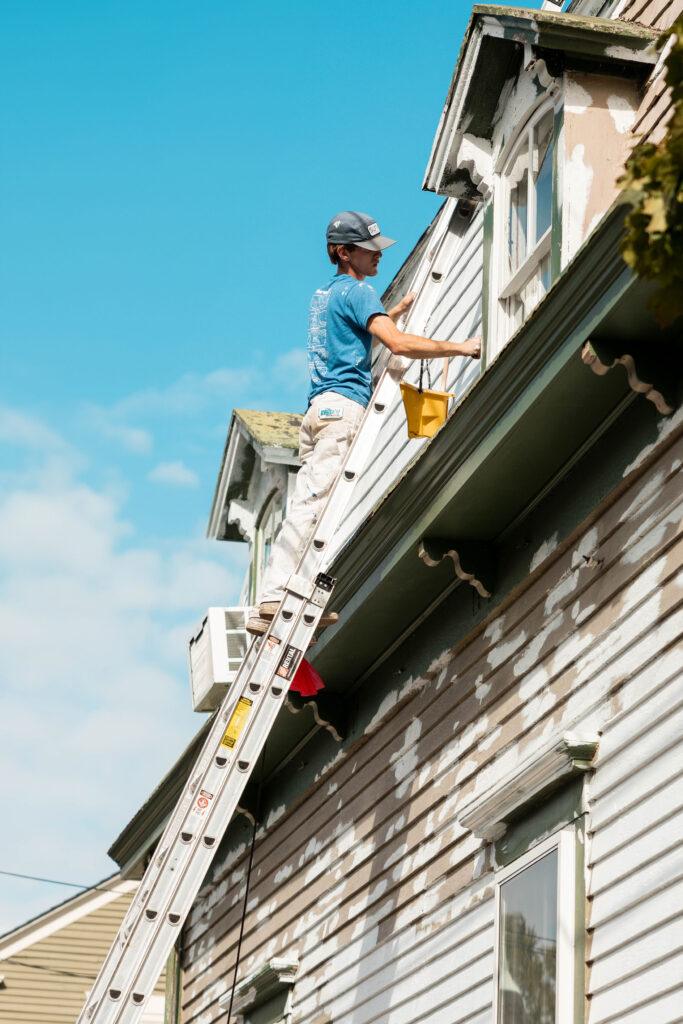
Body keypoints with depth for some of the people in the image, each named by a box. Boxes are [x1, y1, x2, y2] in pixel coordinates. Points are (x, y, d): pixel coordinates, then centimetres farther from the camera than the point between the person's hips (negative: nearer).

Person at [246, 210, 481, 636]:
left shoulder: (324, 293, 26)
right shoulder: (357, 290, -3)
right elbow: (399, 344, -15)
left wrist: (400, 309, 37)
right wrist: (461, 347, -11)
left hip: (320, 408, 9)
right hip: (344, 406, -9)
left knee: (306, 506, 3)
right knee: (314, 505, -16)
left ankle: (271, 604, -3)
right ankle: (275, 602, -24)